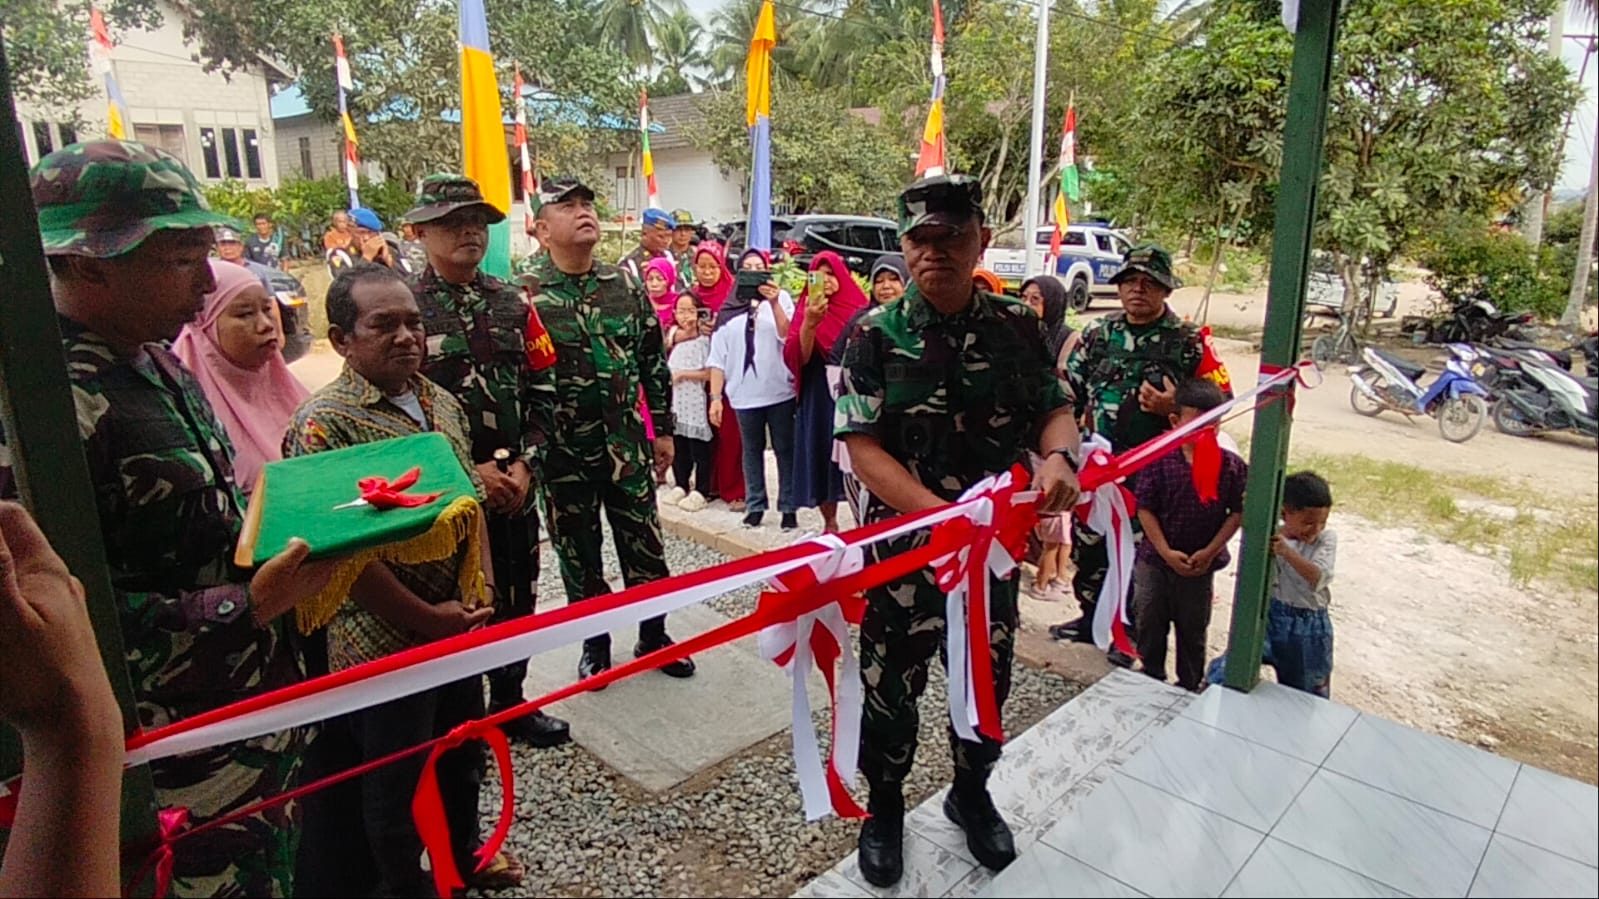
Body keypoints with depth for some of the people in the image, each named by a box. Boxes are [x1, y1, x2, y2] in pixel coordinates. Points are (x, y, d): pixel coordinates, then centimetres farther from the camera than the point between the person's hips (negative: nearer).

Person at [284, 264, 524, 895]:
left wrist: (481, 587, 1)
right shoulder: (325, 424, -18)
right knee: (397, 774, 14)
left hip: (461, 623, 7)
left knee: (463, 750, 24)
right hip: (387, 640, -6)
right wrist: (425, 617, -16)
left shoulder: (441, 401, 4)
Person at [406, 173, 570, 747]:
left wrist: (523, 464, -5)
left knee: (517, 601, 14)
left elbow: (535, 391, 7)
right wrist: (468, 470, -15)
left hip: (514, 484, 4)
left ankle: (511, 704, 34)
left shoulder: (511, 303, 7)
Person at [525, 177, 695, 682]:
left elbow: (653, 361, 8)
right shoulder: (526, 295, -8)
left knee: (644, 545, 11)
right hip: (564, 452, -2)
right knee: (579, 552, 12)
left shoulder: (626, 286, 3)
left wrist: (663, 430, 8)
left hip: (627, 445, 3)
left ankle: (654, 636, 29)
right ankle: (595, 644, 31)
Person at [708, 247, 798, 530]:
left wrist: (774, 302, -18)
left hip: (779, 390, -2)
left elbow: (787, 334, -7)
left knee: (785, 450, 2)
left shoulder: (780, 298, 7)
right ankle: (754, 506, 17)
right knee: (751, 450, 9)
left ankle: (789, 507, 8)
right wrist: (715, 396, 2)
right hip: (744, 393, 2)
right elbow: (718, 357, 8)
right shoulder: (728, 308, 10)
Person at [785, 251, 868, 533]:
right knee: (823, 457, 4)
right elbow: (797, 358, -10)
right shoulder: (806, 311, 3)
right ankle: (830, 524, 17)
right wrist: (809, 323, -23)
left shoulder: (859, 309, 3)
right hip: (820, 400, 1)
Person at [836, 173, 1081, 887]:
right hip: (901, 543, -3)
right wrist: (944, 513, -28)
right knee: (890, 686, 11)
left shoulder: (1018, 327, -1)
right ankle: (885, 808, 39)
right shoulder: (875, 334, -11)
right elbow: (862, 447, -16)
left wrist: (1058, 456, -18)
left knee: (988, 678, 19)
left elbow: (1054, 410, 6)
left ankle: (971, 794, 47)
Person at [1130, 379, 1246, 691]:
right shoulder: (1159, 460, -12)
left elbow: (1237, 513, -5)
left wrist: (1210, 552, -12)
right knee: (1150, 624, 14)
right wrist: (1166, 552, -15)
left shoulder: (1232, 466, -8)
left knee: (1193, 629, 16)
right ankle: (1151, 679, 33)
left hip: (1201, 564, 0)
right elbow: (1145, 509, -11)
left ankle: (1190, 684, 34)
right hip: (1155, 559, 0)